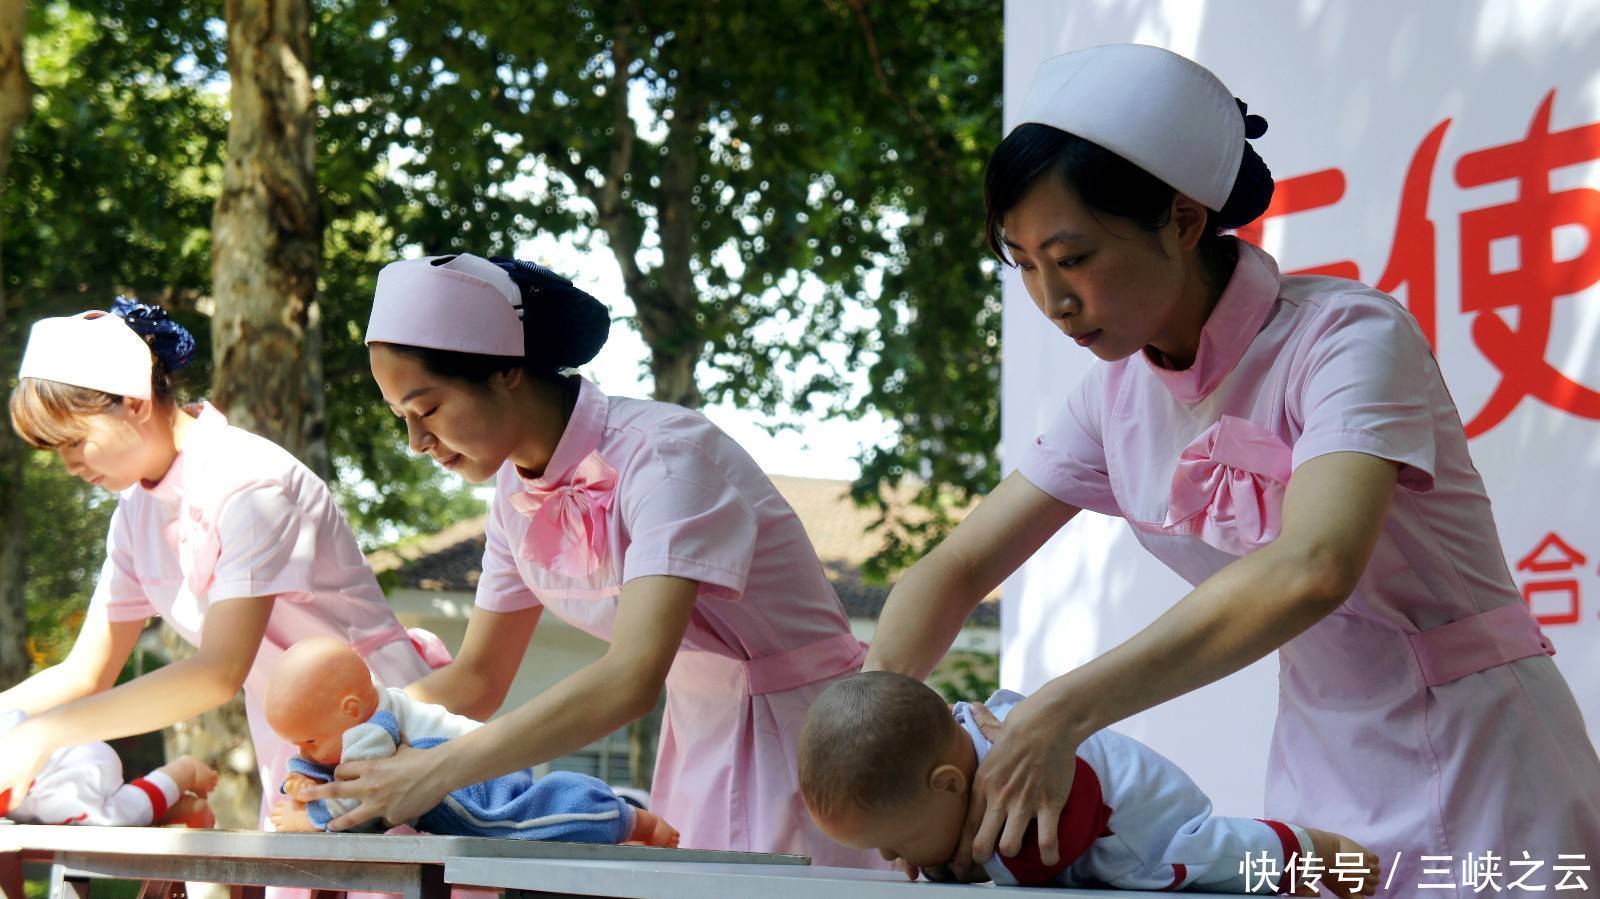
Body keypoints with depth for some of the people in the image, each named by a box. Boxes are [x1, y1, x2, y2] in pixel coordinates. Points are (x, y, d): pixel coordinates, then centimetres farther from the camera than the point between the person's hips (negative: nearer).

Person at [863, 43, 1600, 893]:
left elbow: (1313, 567, -37)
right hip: (1318, 761, 6)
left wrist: (1063, 712, -41)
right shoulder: (1118, 392, 0)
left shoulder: (1349, 338, -21)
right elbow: (957, 567, 4)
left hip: (1474, 766, -6)